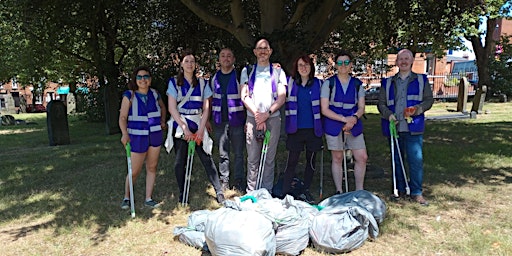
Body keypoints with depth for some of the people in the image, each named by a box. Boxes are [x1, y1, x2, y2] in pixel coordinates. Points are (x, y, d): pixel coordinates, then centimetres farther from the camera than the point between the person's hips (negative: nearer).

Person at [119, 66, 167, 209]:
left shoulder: (154, 94, 4)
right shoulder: (129, 96, -9)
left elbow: (162, 107, 24)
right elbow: (123, 117, -17)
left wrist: (163, 121, 10)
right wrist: (124, 133, -32)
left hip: (155, 135, 4)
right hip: (137, 137, -4)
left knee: (152, 167, 9)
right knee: (134, 171, 0)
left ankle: (148, 199, 20)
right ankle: (126, 198, 23)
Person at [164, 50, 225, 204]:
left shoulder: (202, 83, 8)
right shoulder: (174, 82, 2)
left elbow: (206, 108, 5)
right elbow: (172, 108, -5)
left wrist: (201, 129, -7)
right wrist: (185, 128, -13)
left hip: (198, 125, 1)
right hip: (180, 125, -1)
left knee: (207, 158, -4)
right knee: (180, 161, 4)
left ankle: (219, 191, 1)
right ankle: (182, 195, 17)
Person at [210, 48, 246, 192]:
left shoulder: (239, 76, -1)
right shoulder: (214, 78, 10)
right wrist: (209, 119, 11)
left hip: (236, 120, -3)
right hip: (219, 121, 3)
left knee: (239, 153, 4)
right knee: (222, 153, 8)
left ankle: (239, 182, 15)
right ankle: (224, 181, 19)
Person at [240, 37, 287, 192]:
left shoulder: (278, 72, 12)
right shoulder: (247, 71, 13)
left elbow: (282, 98, 3)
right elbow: (244, 96, 4)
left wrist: (267, 114, -10)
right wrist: (257, 114, -9)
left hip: (273, 119, 0)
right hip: (253, 119, 0)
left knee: (269, 158, 2)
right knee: (252, 158, 0)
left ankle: (267, 192, 9)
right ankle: (251, 193, 8)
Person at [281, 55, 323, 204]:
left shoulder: (318, 84, 5)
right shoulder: (290, 83, 5)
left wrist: (322, 127, 6)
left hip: (313, 129, 1)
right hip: (296, 129, -1)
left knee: (311, 161, 9)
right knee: (291, 162, -1)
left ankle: (305, 191, 23)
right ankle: (285, 193, 5)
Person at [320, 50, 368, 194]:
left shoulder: (357, 84, 8)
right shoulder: (329, 83, -1)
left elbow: (361, 108, 7)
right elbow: (324, 110, -6)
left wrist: (354, 118, -16)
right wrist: (344, 119, -16)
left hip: (354, 125, 3)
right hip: (334, 126, -2)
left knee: (362, 158, -1)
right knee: (337, 159, 5)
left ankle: (359, 191, 16)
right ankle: (339, 191, 18)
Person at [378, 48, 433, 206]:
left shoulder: (421, 80, 10)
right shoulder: (387, 82, 13)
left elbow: (429, 100, 7)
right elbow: (381, 103, 11)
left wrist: (417, 109, -12)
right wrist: (388, 114, -8)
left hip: (413, 128, -2)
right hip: (394, 127, 2)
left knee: (416, 160, -7)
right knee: (396, 160, 9)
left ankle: (417, 193, 5)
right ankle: (400, 190, 21)